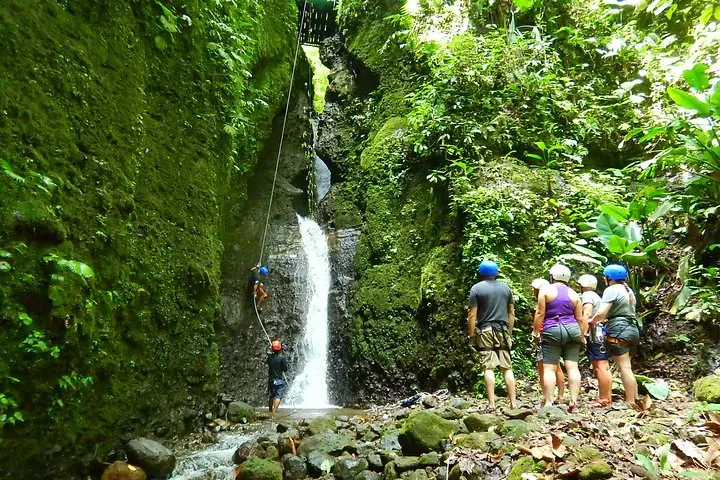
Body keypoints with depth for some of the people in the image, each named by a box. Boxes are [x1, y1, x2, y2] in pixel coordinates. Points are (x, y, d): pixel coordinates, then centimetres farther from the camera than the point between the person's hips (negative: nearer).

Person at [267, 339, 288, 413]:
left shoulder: (269, 357, -1)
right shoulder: (282, 358, -13)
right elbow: (285, 369, -9)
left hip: (271, 380, 5)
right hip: (279, 380, -5)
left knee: (272, 396, 17)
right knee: (278, 396, -3)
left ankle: (270, 411, 25)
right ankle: (274, 411, -13)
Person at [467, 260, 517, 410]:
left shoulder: (476, 288, -2)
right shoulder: (506, 288, 11)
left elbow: (472, 315, -7)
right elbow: (512, 313, 15)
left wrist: (471, 335, -2)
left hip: (485, 331, -3)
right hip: (503, 331, 4)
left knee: (488, 368, -4)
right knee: (507, 368, 6)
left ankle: (491, 404, -6)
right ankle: (513, 403, 7)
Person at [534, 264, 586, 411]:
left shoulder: (546, 290, 1)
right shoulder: (573, 294, 13)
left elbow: (540, 313, -5)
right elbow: (580, 318, 11)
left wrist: (536, 331, 1)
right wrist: (582, 336, 18)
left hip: (552, 331, -4)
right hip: (572, 330, 4)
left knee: (549, 368, -3)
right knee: (572, 367, 4)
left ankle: (548, 402, -6)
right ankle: (574, 401, 1)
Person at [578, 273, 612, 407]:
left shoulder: (587, 295, -6)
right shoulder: (596, 296, 24)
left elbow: (586, 315, -19)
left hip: (594, 334, -10)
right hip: (601, 332, 10)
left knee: (600, 367, -10)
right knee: (604, 367, 10)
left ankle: (604, 399, -11)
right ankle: (607, 397, 13)